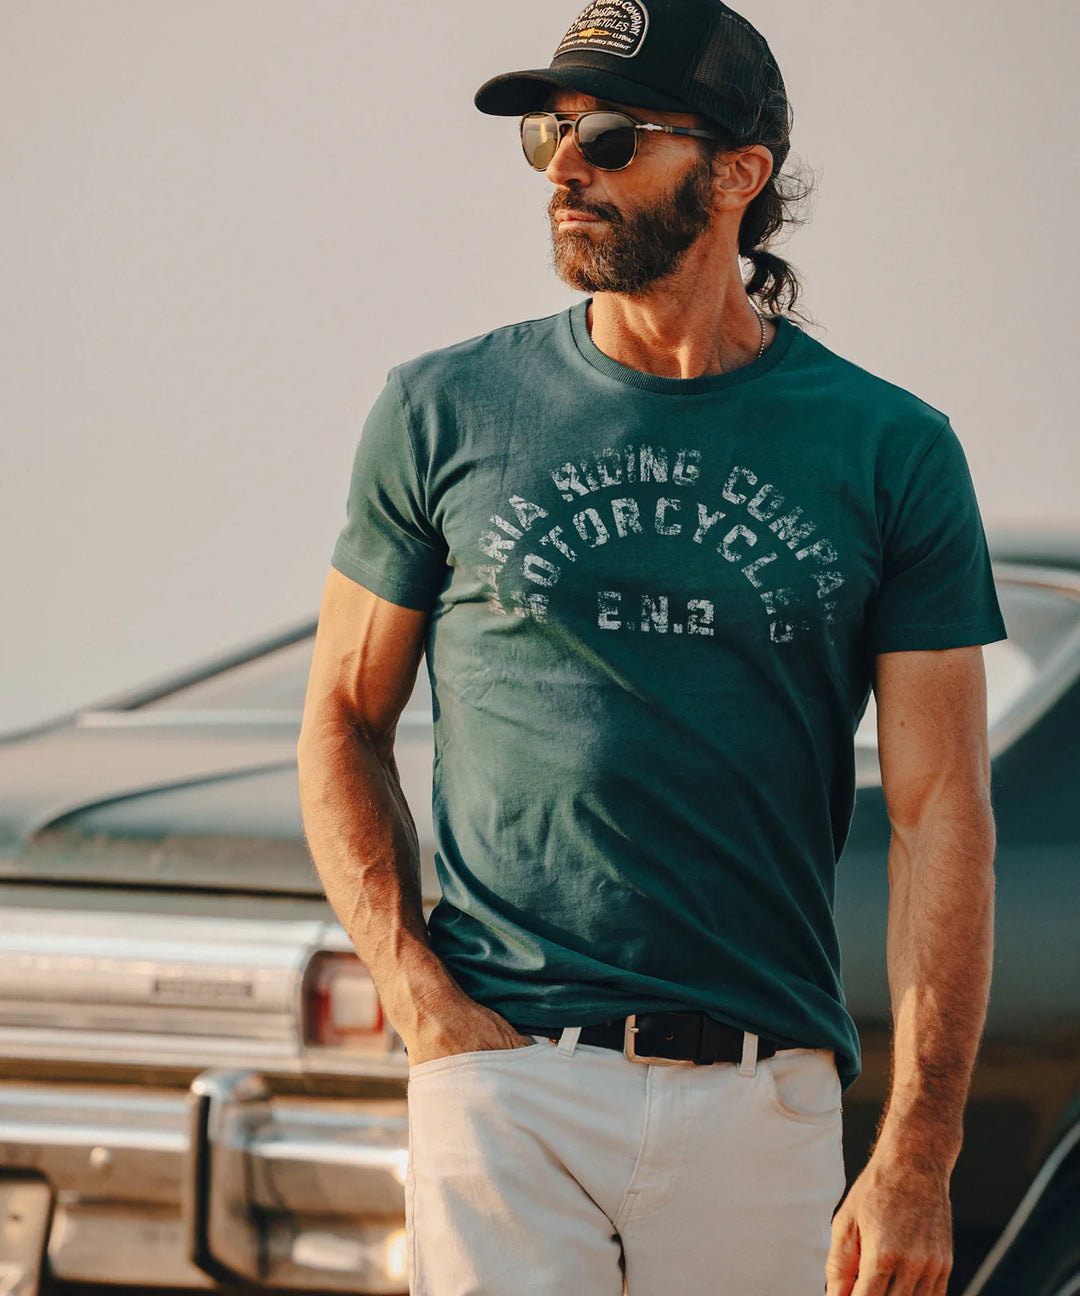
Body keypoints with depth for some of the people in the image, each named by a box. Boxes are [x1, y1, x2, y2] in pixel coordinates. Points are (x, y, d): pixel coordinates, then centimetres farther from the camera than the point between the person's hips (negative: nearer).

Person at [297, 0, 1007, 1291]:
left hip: (765, 1095, 0)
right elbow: (344, 716, 12)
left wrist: (917, 1159, -7)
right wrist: (418, 997, -4)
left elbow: (940, 812, 0)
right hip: (503, 1075, 0)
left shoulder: (893, 452, 3)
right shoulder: (444, 412, 5)